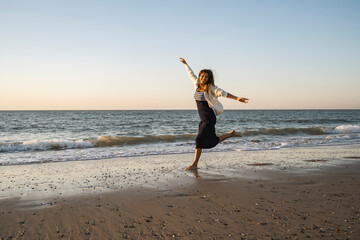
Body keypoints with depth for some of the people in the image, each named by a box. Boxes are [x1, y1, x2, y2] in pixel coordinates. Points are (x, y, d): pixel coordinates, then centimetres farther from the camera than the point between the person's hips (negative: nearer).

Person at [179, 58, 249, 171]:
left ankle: (194, 164, -6)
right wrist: (185, 64, 36)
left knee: (199, 139, -14)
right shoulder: (197, 85, 9)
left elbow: (222, 93, -19)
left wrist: (237, 98, -30)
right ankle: (231, 133, 34)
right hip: (203, 120, 7)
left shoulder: (210, 87, -8)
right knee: (213, 141, 13)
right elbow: (191, 74, 24)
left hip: (209, 119, -7)